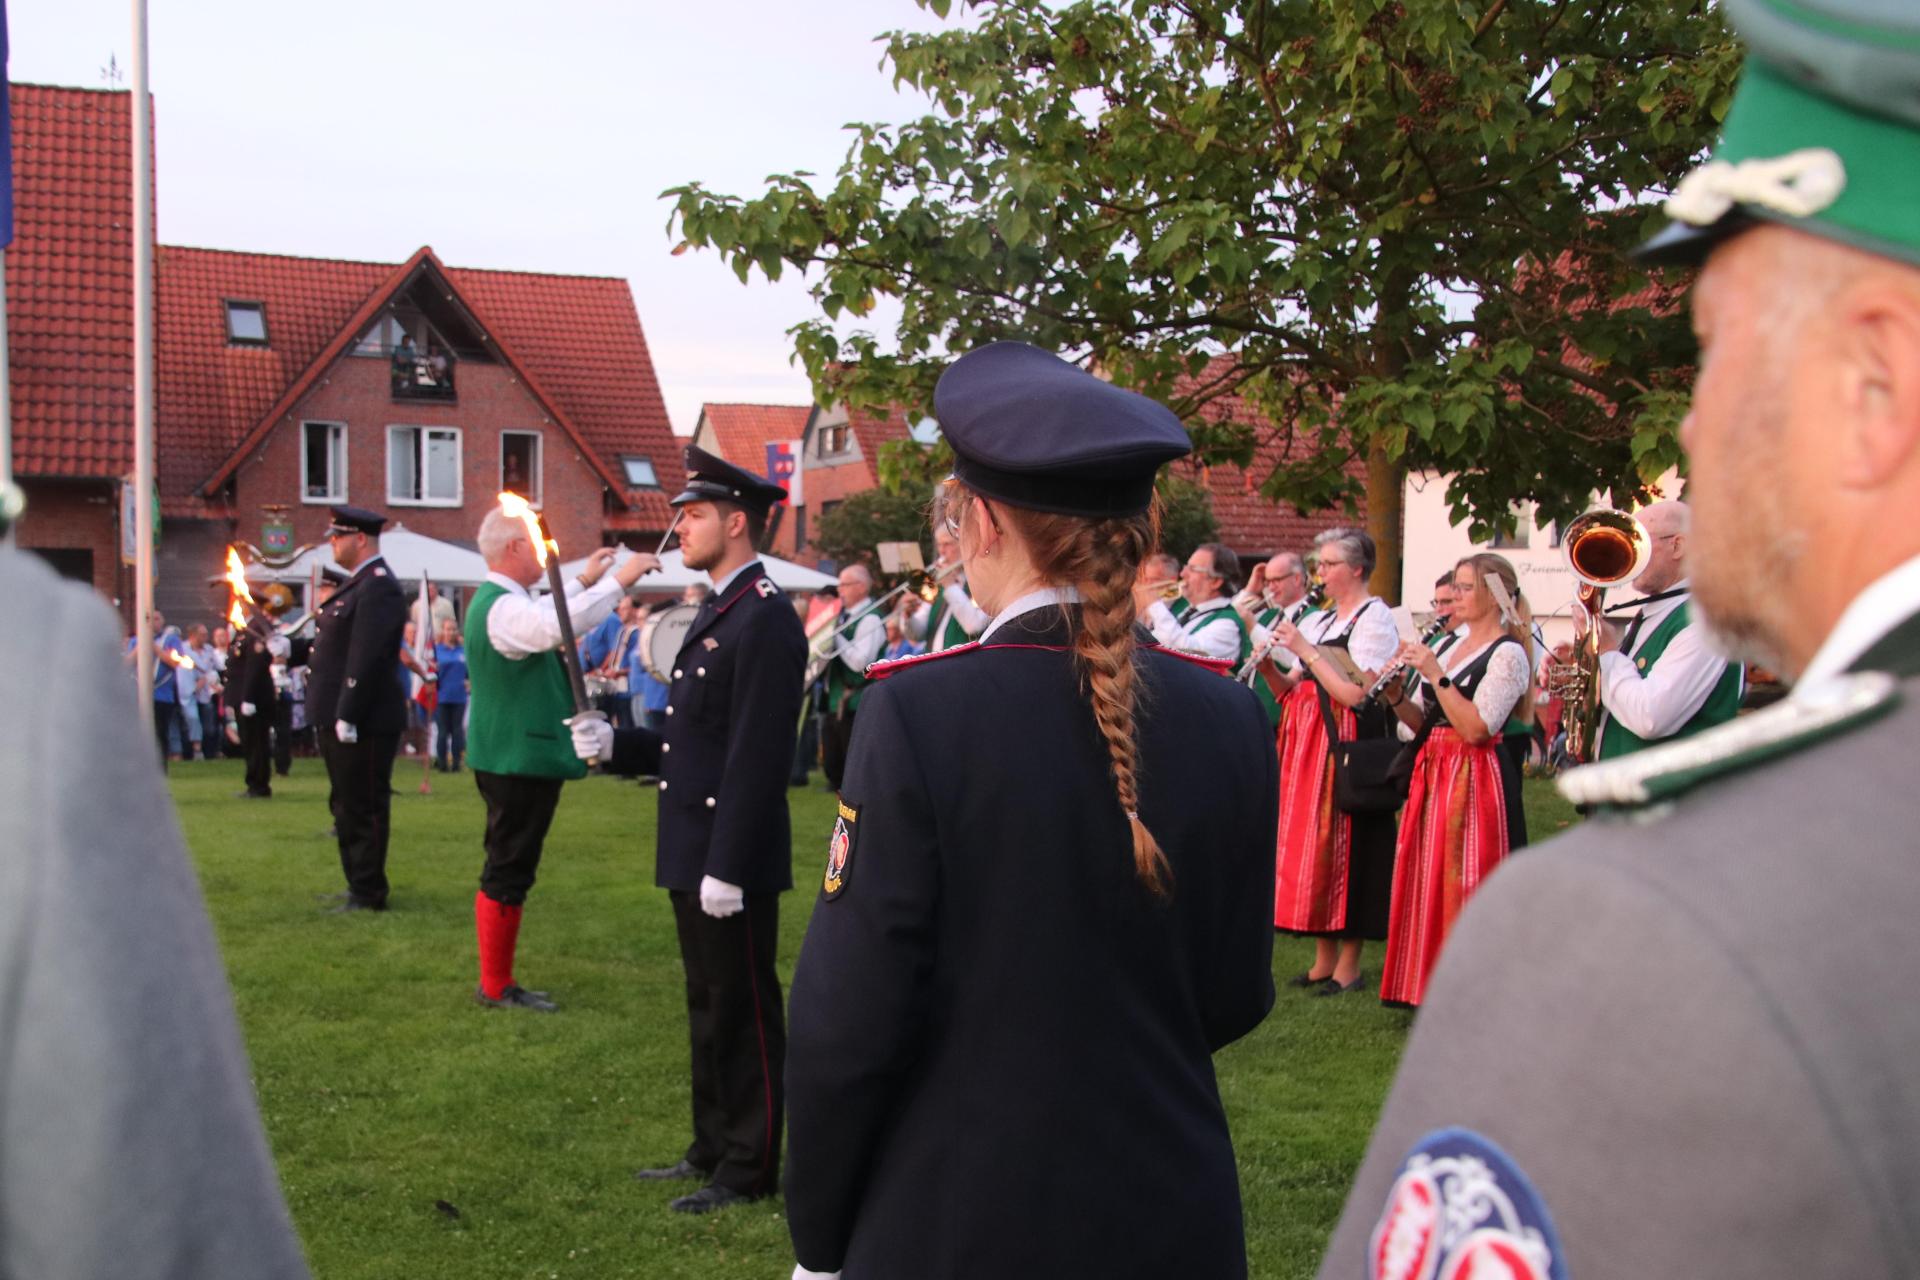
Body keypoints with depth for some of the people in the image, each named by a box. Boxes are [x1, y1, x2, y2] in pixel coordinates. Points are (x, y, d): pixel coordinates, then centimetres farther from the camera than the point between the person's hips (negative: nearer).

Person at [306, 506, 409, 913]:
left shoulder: (378, 588, -17)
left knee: (363, 808, -3)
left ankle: (368, 894, 4)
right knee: (348, 807, 17)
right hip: (341, 718, 10)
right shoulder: (358, 584, 16)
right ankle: (357, 885, 27)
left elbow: (367, 659, -22)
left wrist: (347, 717, -23)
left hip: (363, 724, -10)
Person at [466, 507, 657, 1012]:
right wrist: (617, 582, -35)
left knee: (506, 871, 16)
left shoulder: (499, 600, 13)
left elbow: (541, 620, 33)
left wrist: (583, 583, 25)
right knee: (508, 874, -3)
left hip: (514, 757, 11)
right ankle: (496, 986, 5)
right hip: (521, 760, -11)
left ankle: (498, 979, 25)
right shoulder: (503, 608, -21)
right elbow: (556, 627, -40)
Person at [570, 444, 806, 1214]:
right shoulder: (716, 612, 14)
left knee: (742, 1014, 2)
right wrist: (614, 744, 4)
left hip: (732, 863, -10)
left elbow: (758, 757, -22)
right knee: (709, 1008, 19)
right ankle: (712, 1148, 32)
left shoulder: (764, 621, -17)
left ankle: (749, 1171, 14)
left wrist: (728, 867, -23)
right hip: (694, 858, 10)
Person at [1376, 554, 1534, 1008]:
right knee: (1428, 882, 10)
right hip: (1433, 775, 8)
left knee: (1465, 886, -6)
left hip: (1475, 781, -8)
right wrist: (1395, 694, -3)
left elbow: (1475, 728, -20)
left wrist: (1435, 675, -20)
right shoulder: (1449, 646, 15)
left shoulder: (1507, 653, -10)